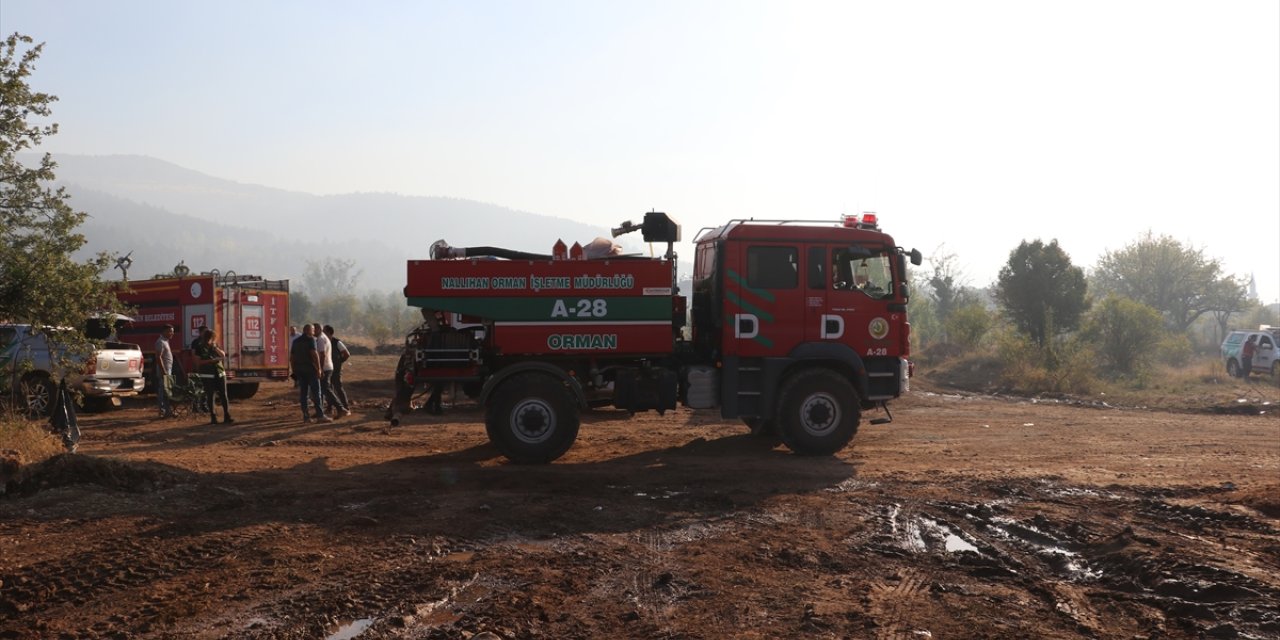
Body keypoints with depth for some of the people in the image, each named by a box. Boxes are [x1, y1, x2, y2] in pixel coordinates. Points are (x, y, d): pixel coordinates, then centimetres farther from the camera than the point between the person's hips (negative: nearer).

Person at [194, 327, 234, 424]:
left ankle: (227, 416, 1)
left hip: (220, 373, 3)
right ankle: (213, 417, 3)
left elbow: (223, 355, 2)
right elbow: (198, 362, -5)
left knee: (223, 395, -1)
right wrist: (211, 361, -14)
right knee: (210, 396, -1)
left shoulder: (216, 345, 12)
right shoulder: (199, 347, 0)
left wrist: (215, 347, -10)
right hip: (208, 375, -3)